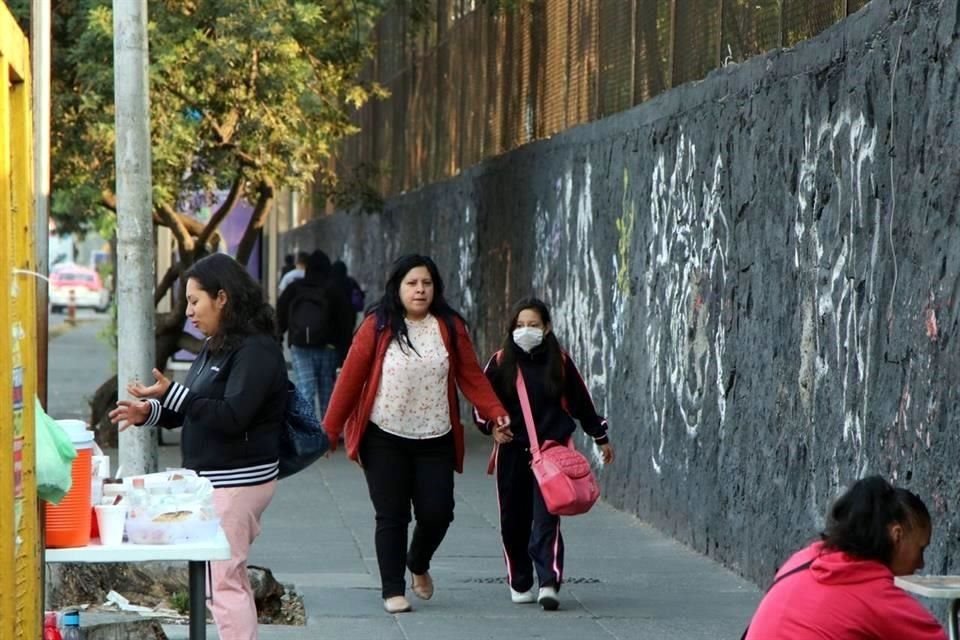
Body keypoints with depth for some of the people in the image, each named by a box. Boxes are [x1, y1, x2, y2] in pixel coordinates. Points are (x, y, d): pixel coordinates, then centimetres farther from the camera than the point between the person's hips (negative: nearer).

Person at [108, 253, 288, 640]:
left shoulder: (256, 350, -15)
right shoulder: (215, 348, 15)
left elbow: (232, 415, -24)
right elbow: (195, 409, 22)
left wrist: (170, 394, -27)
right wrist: (150, 412, 5)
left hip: (237, 480, -10)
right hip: (211, 478, 10)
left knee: (223, 582, -10)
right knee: (229, 578, 14)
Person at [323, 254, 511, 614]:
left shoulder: (450, 327, 3)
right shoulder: (377, 326, -4)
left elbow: (471, 376, -1)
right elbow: (351, 378, -4)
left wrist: (495, 412, -16)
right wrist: (330, 430, -4)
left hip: (435, 440, 2)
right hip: (385, 440, -2)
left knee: (437, 513, 0)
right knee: (392, 517, 1)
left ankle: (418, 564, 31)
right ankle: (393, 591, 12)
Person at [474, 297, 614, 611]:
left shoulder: (559, 361, 3)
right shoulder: (501, 362, 3)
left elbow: (581, 401, 13)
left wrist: (601, 437, 20)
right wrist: (491, 426, -12)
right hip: (512, 452, 2)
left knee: (546, 519, -11)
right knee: (514, 521, 6)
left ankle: (548, 584, -15)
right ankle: (519, 583, 20)